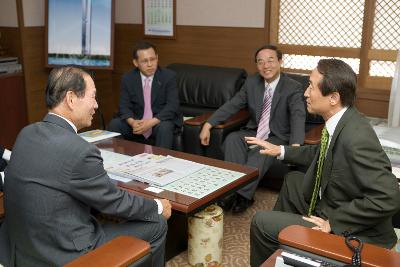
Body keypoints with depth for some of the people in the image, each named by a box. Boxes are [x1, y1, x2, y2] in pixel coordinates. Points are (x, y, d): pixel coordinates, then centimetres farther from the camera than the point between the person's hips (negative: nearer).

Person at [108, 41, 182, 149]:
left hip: (163, 120, -3)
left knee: (164, 128, -35)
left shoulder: (169, 76, -9)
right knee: (114, 124, -17)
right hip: (137, 121, 3)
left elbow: (172, 106, -16)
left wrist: (151, 122, -29)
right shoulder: (128, 79, 0)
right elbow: (124, 106, -3)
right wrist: (132, 122, -26)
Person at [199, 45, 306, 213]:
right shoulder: (251, 82, 5)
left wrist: (295, 146, -44)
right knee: (232, 139, -25)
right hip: (253, 132, 4)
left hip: (277, 137, -4)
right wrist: (208, 125, -10)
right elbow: (232, 105, 3)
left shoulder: (293, 88, -10)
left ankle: (244, 194, -28)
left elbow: (298, 116, -25)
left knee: (260, 152, -35)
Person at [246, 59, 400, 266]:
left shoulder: (356, 138, -32)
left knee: (261, 222, -6)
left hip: (350, 231, -9)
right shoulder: (340, 121, -4)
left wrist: (332, 222, -26)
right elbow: (322, 154, 15)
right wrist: (280, 151, 11)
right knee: (292, 180, 26)